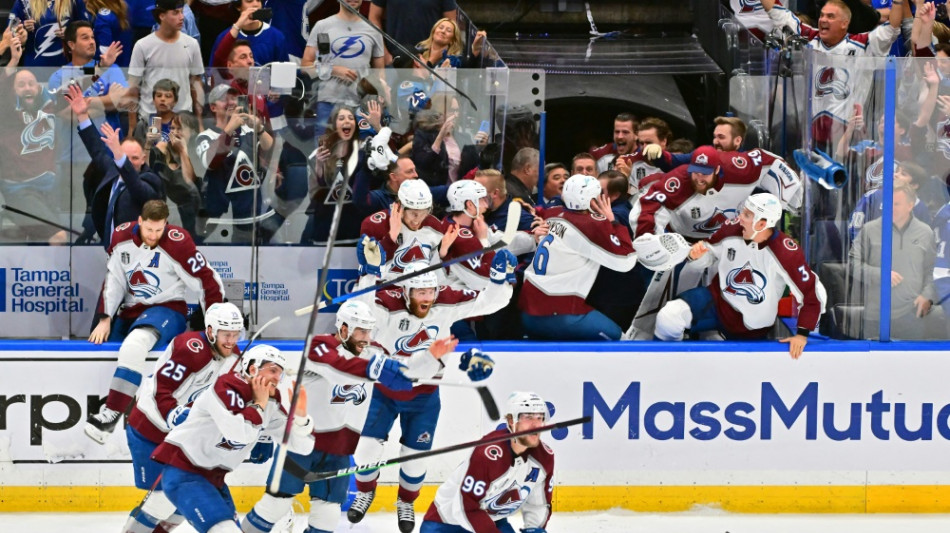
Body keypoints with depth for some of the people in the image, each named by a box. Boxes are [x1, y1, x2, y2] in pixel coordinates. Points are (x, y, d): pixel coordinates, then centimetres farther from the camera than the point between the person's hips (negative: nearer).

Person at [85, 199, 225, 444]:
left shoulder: (178, 243, -17)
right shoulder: (122, 236, -2)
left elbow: (208, 282, -11)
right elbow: (114, 278, 8)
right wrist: (105, 319, 1)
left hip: (167, 310, -8)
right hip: (131, 311, 8)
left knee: (135, 342, -34)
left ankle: (111, 415, -38)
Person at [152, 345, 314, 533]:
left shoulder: (271, 404, 5)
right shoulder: (226, 388, -18)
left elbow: (301, 446, 5)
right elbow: (239, 433, -35)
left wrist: (300, 413, -13)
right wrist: (259, 404, -19)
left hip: (213, 478, 9)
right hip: (184, 473, -9)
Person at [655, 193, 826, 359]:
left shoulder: (787, 253, -26)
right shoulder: (733, 229, -13)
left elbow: (813, 294, -19)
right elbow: (711, 253, 8)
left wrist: (802, 334, -20)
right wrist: (697, 254, -15)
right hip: (717, 301, 2)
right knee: (668, 317, -20)